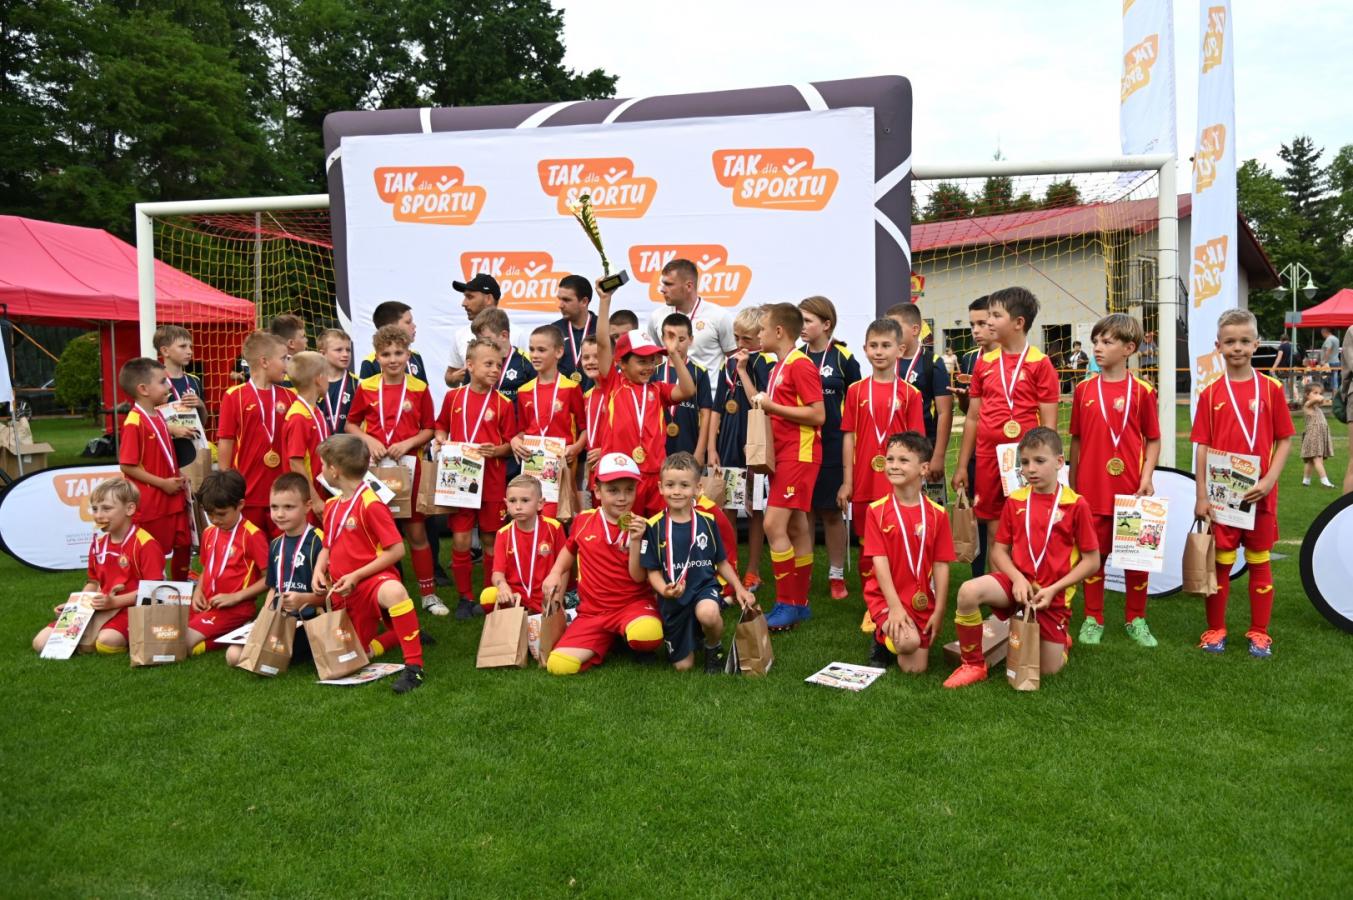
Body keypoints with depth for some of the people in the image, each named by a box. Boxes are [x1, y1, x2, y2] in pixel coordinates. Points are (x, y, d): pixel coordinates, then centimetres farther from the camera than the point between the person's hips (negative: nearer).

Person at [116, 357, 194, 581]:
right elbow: (127, 466, -19)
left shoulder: (158, 416, 8)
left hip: (173, 497, 8)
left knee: (183, 545, 17)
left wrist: (177, 474, 9)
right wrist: (162, 483, -19)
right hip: (150, 502, -8)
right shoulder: (134, 423, -18)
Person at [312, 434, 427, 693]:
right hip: (344, 593, 9)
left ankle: (414, 666, -35)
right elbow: (327, 547, 21)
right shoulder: (331, 506, 8)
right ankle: (407, 634, 34)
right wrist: (319, 570, 0)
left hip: (372, 579, -8)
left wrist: (356, 576, -18)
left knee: (394, 592, -44)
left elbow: (396, 550, -19)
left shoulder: (370, 504, -15)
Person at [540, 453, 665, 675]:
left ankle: (626, 636, 1)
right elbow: (570, 549, 25)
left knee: (647, 635, -39)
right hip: (592, 610, 3)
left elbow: (638, 577, -12)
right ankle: (608, 642, 11)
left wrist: (635, 540, -23)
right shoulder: (583, 520, 3)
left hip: (633, 604, -3)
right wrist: (555, 573, 9)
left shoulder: (639, 527, -6)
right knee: (558, 665, -17)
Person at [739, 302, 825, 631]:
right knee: (796, 528, 11)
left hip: (799, 455, -10)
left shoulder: (800, 364, -14)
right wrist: (742, 371, 19)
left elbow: (818, 415, -18)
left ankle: (787, 604, -7)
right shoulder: (779, 366, 15)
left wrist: (772, 405, -19)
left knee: (774, 525, -14)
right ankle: (800, 603, 17)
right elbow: (764, 406, 20)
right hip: (784, 454, 10)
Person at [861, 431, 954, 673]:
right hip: (886, 598, -2)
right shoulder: (876, 511, -7)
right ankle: (884, 637, 6)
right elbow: (879, 560, -11)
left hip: (921, 601, 2)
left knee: (916, 668, -2)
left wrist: (939, 612, -5)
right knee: (908, 642, -28)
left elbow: (941, 565, -1)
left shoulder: (937, 514, -3)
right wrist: (894, 606, -18)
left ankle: (894, 633, 28)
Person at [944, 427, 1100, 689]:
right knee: (968, 592, -29)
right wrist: (1017, 578, -15)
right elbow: (999, 550, 5)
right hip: (1018, 582, 2)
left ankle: (1060, 638, 38)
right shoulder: (1015, 501, 0)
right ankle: (973, 665, -9)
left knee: (1049, 670, 1)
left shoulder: (1075, 505, -9)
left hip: (1053, 593, -2)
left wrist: (1053, 589, -13)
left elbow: (1092, 561, -5)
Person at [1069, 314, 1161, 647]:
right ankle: (1093, 619, 21)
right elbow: (1077, 439, 8)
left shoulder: (1141, 391, -3)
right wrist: (1072, 481, 8)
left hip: (1131, 490, -1)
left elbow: (1153, 440, 1)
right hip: (1092, 488, 2)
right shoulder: (1084, 389, 3)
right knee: (1093, 553, 9)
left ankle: (1136, 619, 24)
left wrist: (1147, 476, -11)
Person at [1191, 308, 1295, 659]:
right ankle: (1215, 630, 20)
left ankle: (1259, 633, 22)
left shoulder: (1270, 389, -2)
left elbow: (1284, 440, 1)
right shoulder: (1211, 393, -1)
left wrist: (1270, 480, -12)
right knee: (1220, 562, 8)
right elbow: (1202, 446, -1)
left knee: (1259, 563, 10)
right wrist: (1201, 496, -5)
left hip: (1259, 494, 0)